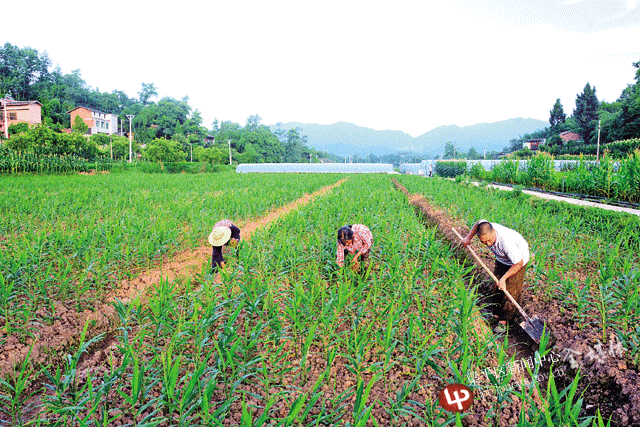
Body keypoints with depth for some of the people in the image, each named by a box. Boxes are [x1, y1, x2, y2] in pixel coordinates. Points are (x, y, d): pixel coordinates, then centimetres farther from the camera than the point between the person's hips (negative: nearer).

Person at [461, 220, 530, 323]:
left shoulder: (507, 242, -46)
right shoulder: (484, 229, -29)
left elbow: (519, 264, -33)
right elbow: (480, 222, -1)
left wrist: (504, 278, -27)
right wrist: (468, 238, 1)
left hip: (518, 258, -6)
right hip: (501, 259, 6)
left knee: (511, 289, -1)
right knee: (497, 283, 14)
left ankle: (507, 318, 20)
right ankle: (497, 311, 34)